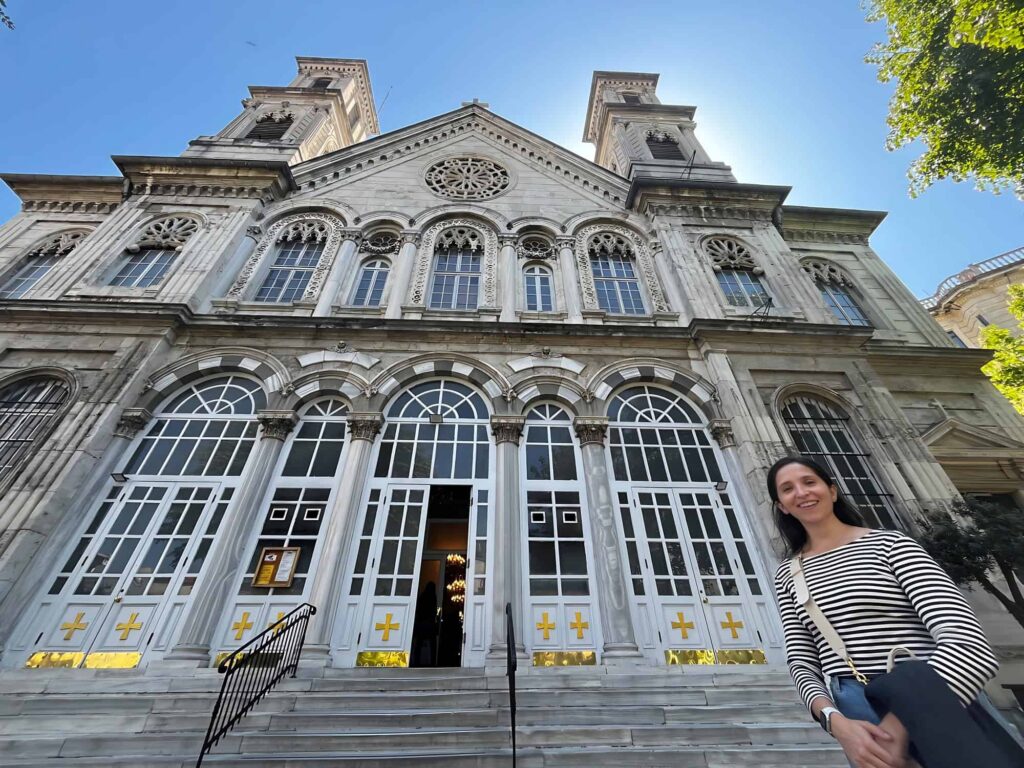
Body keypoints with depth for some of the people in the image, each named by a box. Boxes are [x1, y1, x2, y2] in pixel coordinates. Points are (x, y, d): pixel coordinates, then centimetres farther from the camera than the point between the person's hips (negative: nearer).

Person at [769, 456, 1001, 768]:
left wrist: (896, 728, -23)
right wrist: (834, 721, -19)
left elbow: (969, 645, -16)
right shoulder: (787, 575, 3)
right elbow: (802, 663, 1)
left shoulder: (891, 544, -7)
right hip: (856, 714, 3)